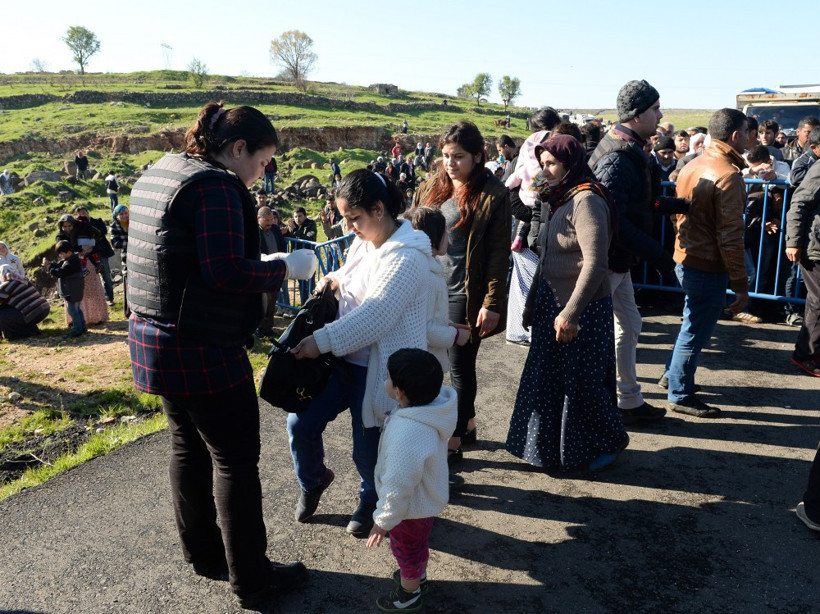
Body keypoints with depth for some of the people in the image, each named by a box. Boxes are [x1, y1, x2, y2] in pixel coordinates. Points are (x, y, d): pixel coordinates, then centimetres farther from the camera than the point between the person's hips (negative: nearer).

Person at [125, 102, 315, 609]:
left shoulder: (157, 175, 13)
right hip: (204, 348, -10)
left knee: (189, 446, 20)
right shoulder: (215, 186, -17)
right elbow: (226, 272, -24)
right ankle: (252, 579, 15)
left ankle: (203, 553, 36)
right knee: (235, 458, 2)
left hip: (157, 337, 10)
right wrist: (282, 270, -11)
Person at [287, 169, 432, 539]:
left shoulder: (406, 256, -20)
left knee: (368, 448, 5)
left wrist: (322, 341, -27)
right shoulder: (363, 242, 8)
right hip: (345, 359, 8)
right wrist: (336, 281, 4)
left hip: (379, 369, -7)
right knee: (301, 423, 1)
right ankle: (313, 480, 32)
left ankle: (371, 500, 38)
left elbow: (376, 316, -28)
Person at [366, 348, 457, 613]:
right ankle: (418, 577, 58)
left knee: (406, 550, 21)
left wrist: (383, 521, -19)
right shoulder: (433, 405, -17)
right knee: (418, 543, 32)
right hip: (427, 497, 8)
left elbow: (398, 488, -34)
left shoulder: (407, 435, -44)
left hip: (412, 506, -8)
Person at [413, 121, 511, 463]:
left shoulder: (493, 196, -10)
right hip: (432, 290, 6)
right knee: (459, 363, 17)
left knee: (459, 366, 3)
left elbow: (499, 254, -12)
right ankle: (467, 424, 34)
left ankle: (453, 442, 16)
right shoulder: (431, 189, 7)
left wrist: (492, 304, -16)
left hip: (465, 295, -6)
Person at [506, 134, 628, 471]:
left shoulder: (587, 201, -18)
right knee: (547, 379, 15)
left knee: (582, 383, 4)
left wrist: (570, 313, -26)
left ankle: (609, 443, 27)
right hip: (551, 304, 9)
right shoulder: (556, 200, 11)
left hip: (582, 309, -9)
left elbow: (595, 263, -25)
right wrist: (532, 301, 18)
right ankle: (551, 446, 32)